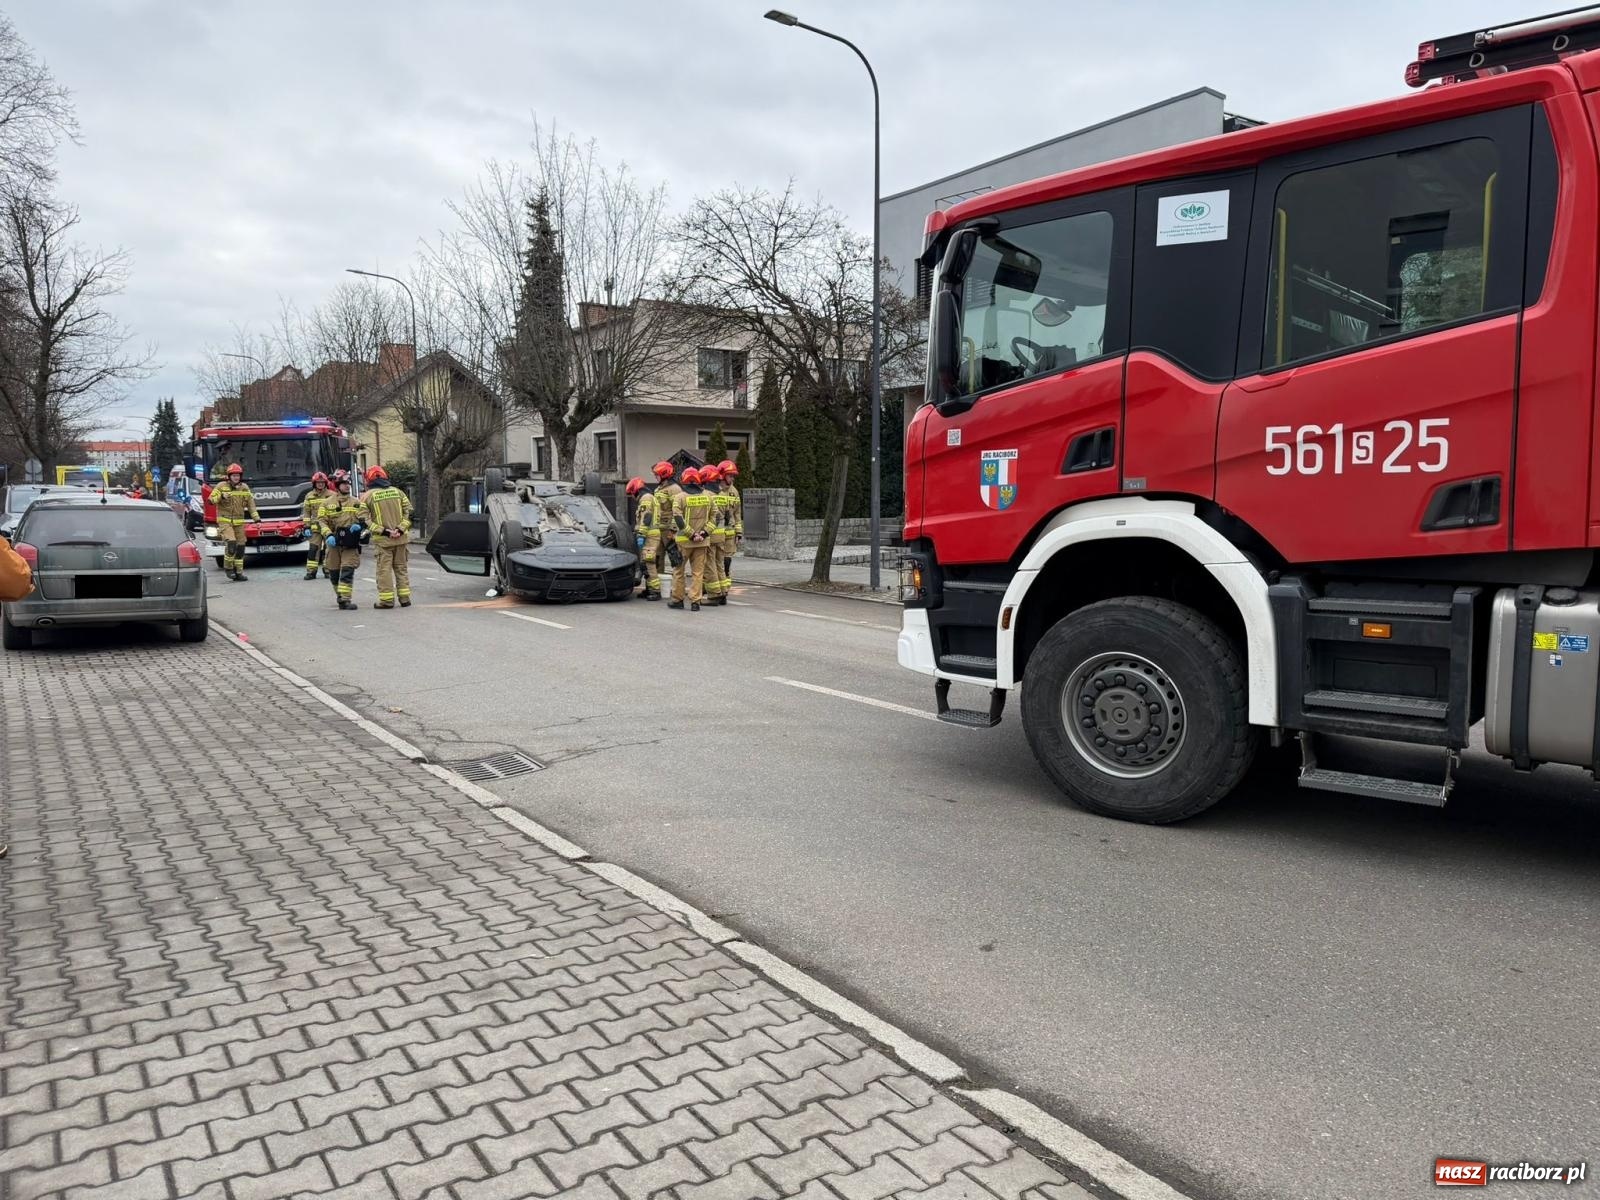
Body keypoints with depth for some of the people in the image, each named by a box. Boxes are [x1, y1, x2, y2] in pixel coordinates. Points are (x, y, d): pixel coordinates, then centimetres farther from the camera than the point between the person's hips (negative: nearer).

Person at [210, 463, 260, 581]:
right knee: (231, 542, -21)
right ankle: (228, 566, -2)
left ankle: (239, 572, 12)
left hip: (239, 521, 4)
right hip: (225, 520, -4)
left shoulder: (244, 488, 8)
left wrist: (256, 517, -1)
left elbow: (250, 503, 8)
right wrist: (221, 496, -23)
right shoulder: (221, 486, -2)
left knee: (240, 546, 4)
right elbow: (211, 500, -4)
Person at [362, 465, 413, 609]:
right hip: (401, 538, 3)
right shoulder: (397, 492, 8)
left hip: (383, 539, -3)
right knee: (402, 568, 12)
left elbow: (365, 519, -9)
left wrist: (383, 531, -11)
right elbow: (409, 512, 2)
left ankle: (387, 600, 2)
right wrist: (401, 529, -4)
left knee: (384, 569, 3)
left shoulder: (368, 496, -2)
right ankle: (404, 598, 13)